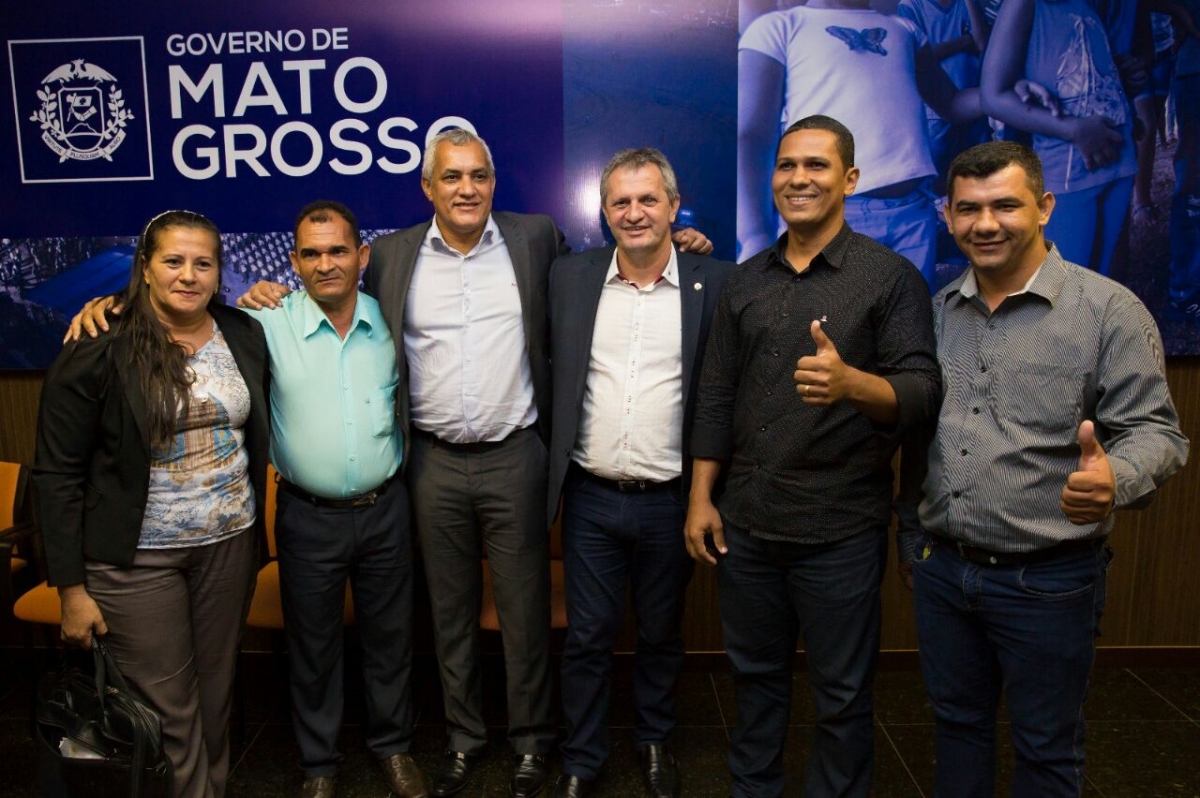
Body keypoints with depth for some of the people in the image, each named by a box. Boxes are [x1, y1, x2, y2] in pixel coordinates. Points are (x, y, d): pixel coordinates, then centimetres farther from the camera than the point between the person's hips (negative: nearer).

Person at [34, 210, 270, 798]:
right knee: (168, 711, 6)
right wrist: (71, 587, -8)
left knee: (215, 695, 16)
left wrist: (254, 528, 9)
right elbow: (57, 477, -8)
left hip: (229, 543, 4)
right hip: (138, 558, -3)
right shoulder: (95, 353, -11)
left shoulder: (246, 335, 1)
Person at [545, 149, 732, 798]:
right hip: (590, 497, 1)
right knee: (587, 638, 13)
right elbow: (549, 364, 10)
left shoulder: (714, 283, -5)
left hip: (670, 500, -1)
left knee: (662, 636, 18)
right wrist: (553, 454, 5)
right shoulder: (570, 276, 1)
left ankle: (655, 743, 42)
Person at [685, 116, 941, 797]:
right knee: (756, 675, 19)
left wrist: (852, 383, -33)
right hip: (746, 521, 4)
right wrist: (702, 498, 7)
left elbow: (924, 393, -12)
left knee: (842, 695, 10)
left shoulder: (892, 277, -5)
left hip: (840, 529, -4)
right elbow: (717, 396, 10)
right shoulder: (745, 281, 8)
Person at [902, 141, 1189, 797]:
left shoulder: (1109, 311, -9)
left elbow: (1155, 433, -10)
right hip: (941, 571, 4)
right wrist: (911, 534, 15)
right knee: (958, 728, 20)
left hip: (1048, 582, -4)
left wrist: (1115, 479, -33)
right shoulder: (937, 312, 6)